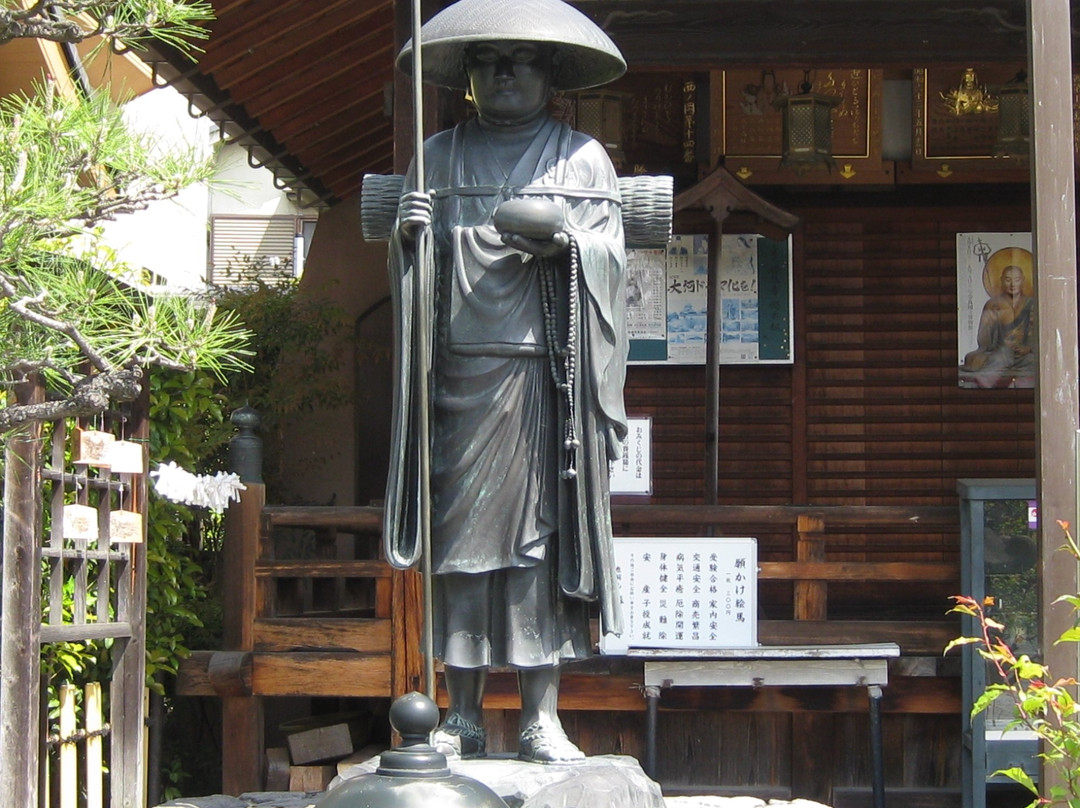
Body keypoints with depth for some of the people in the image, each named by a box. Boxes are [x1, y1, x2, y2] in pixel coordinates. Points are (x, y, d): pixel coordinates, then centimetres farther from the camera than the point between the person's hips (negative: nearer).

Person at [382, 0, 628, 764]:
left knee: (543, 535, -5)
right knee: (461, 534, -2)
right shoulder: (439, 156, 17)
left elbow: (608, 259, 4)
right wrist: (410, 233, -9)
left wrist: (561, 235, -16)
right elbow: (411, 269, 13)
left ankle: (541, 715, -2)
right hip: (460, 372, 1)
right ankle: (463, 715, 3)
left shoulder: (581, 158, 13)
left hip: (547, 375, -1)